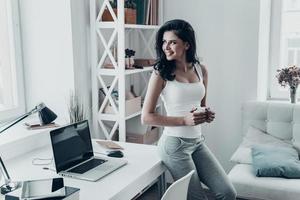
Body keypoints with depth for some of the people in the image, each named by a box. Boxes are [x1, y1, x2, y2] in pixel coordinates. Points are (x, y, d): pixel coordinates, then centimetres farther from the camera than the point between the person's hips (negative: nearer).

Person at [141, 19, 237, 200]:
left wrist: (207, 115, -4)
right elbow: (146, 117, -13)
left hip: (198, 142, 5)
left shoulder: (201, 70, 4)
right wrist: (184, 120, -19)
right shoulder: (161, 73, -11)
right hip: (175, 144, -5)